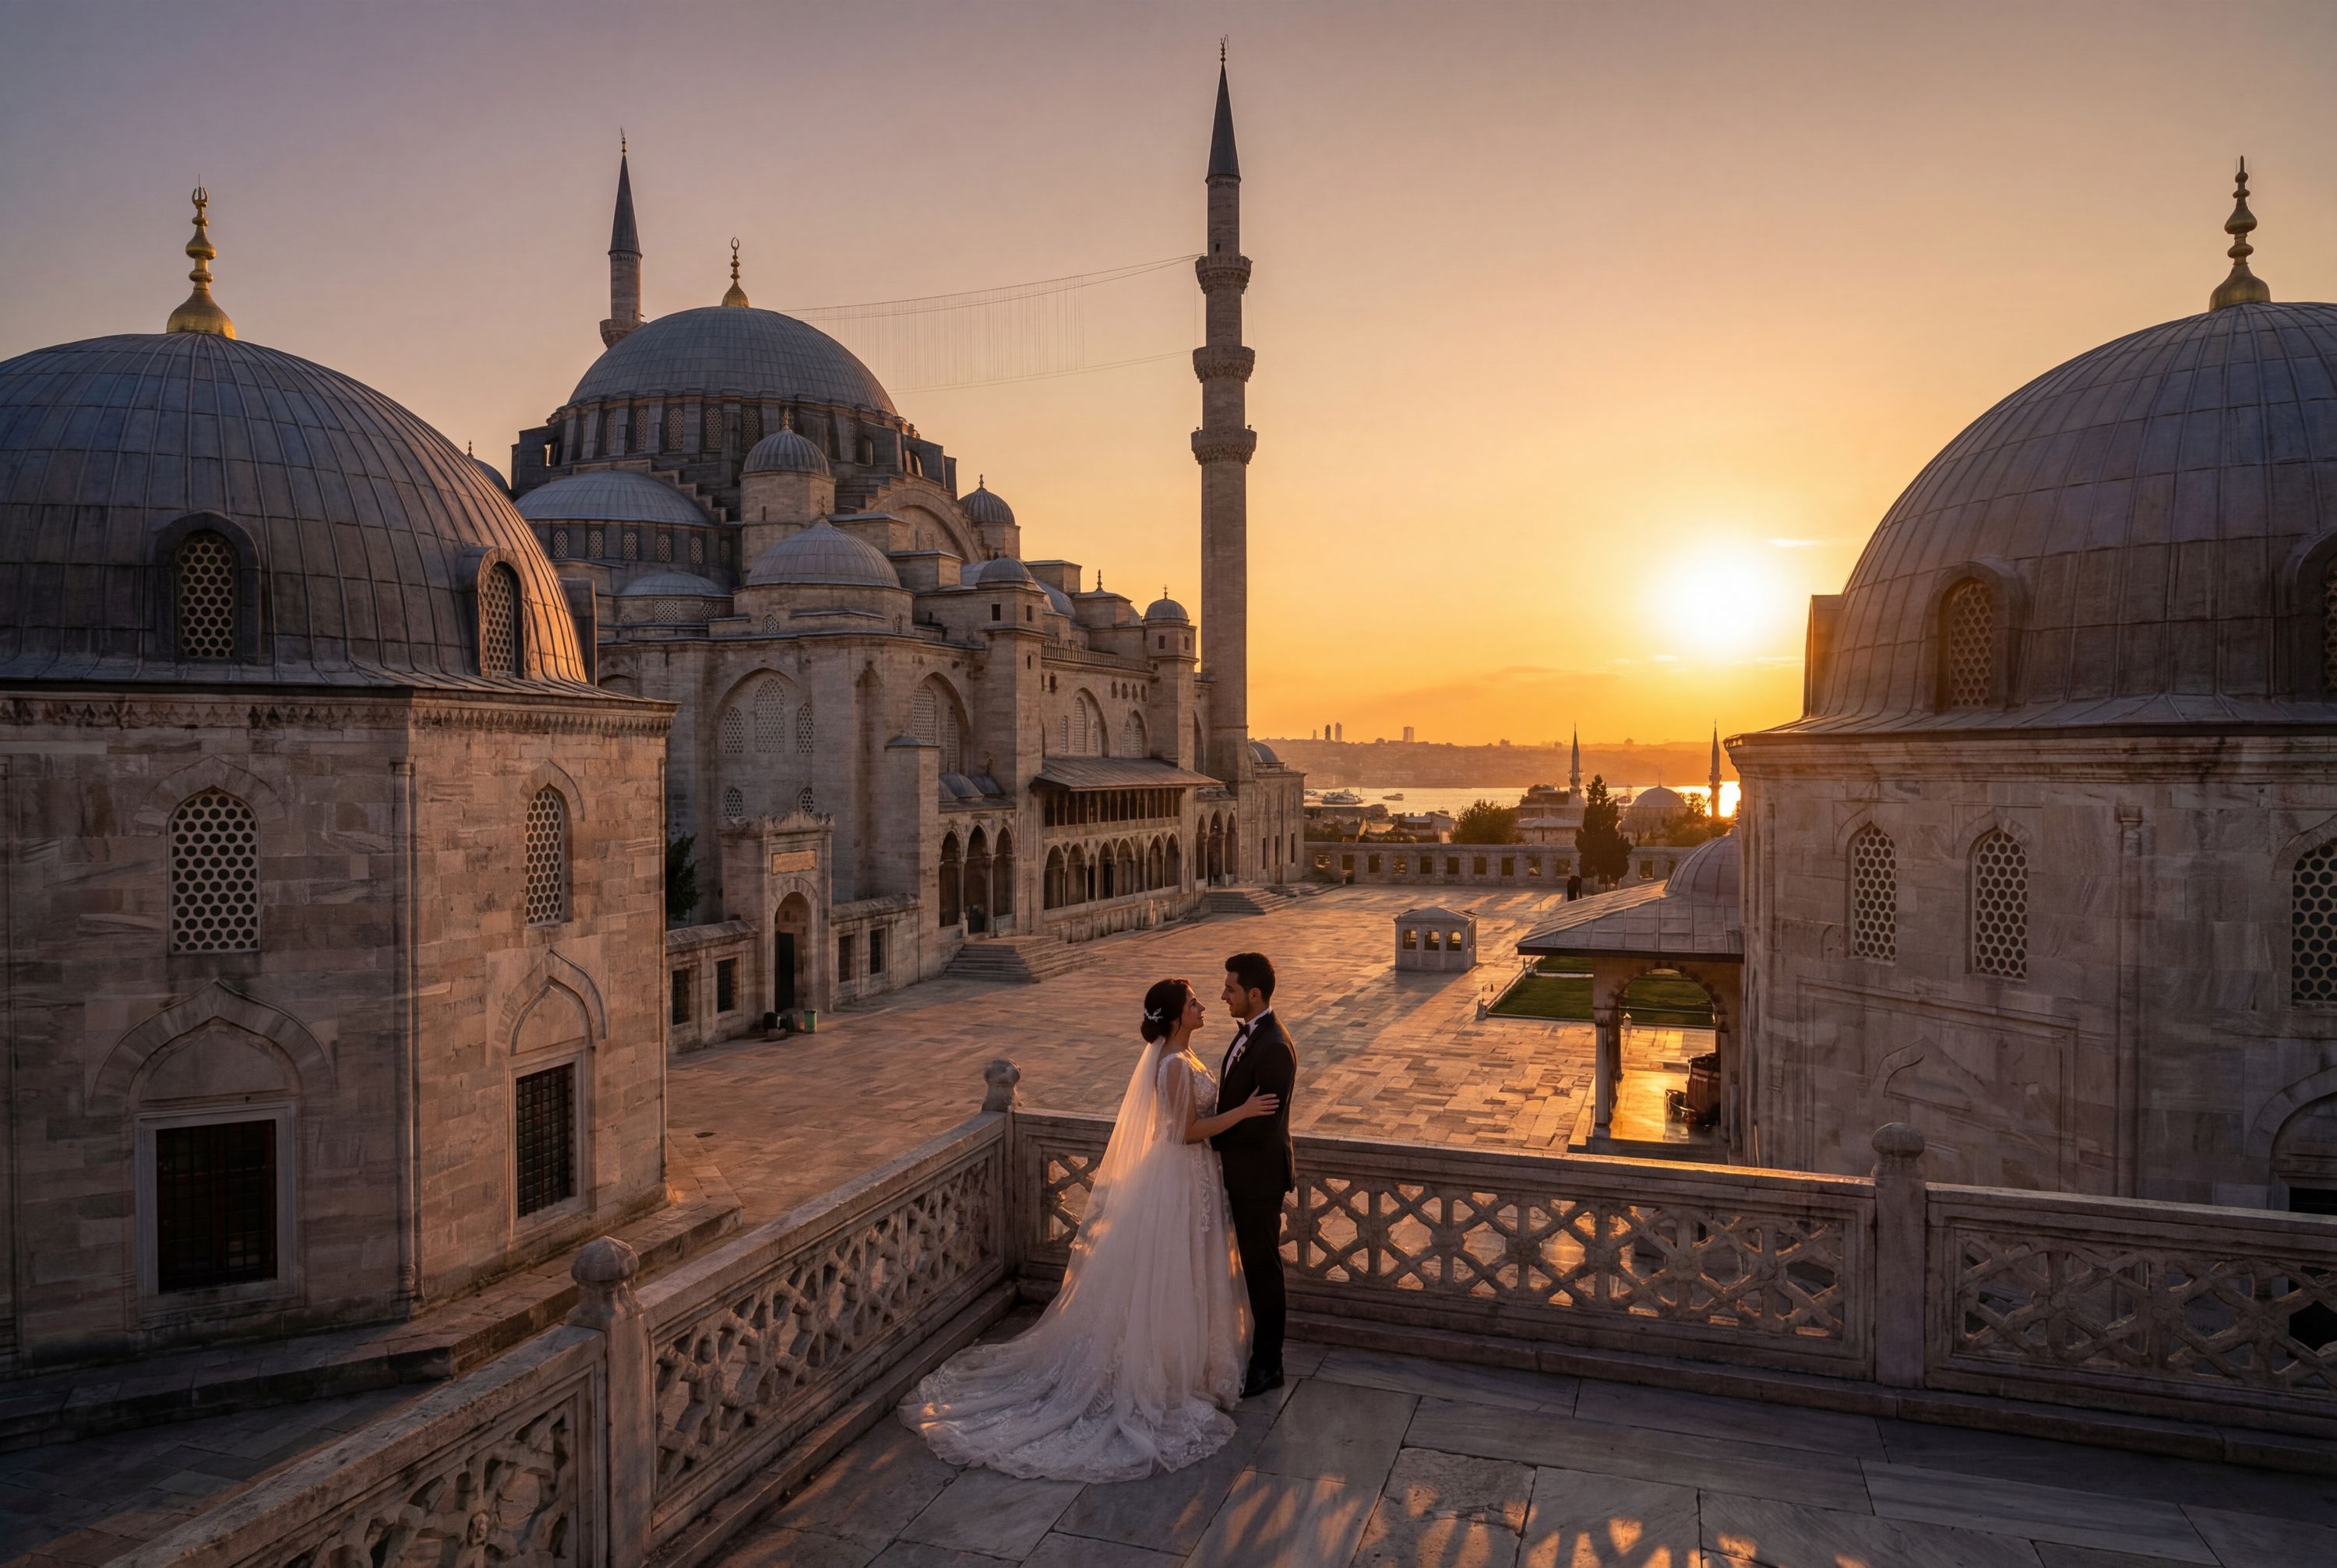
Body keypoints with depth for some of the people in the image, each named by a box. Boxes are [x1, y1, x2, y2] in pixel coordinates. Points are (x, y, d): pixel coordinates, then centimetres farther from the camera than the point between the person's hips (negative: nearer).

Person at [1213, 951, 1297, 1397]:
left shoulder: (1274, 1049, -27)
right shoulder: (1249, 1033, 4)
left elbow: (1258, 1124, -26)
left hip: (1258, 1175, -9)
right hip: (1241, 1170, 9)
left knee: (1262, 1267, 6)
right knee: (1253, 1264, 21)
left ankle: (1267, 1365, 22)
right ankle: (1258, 1347, 37)